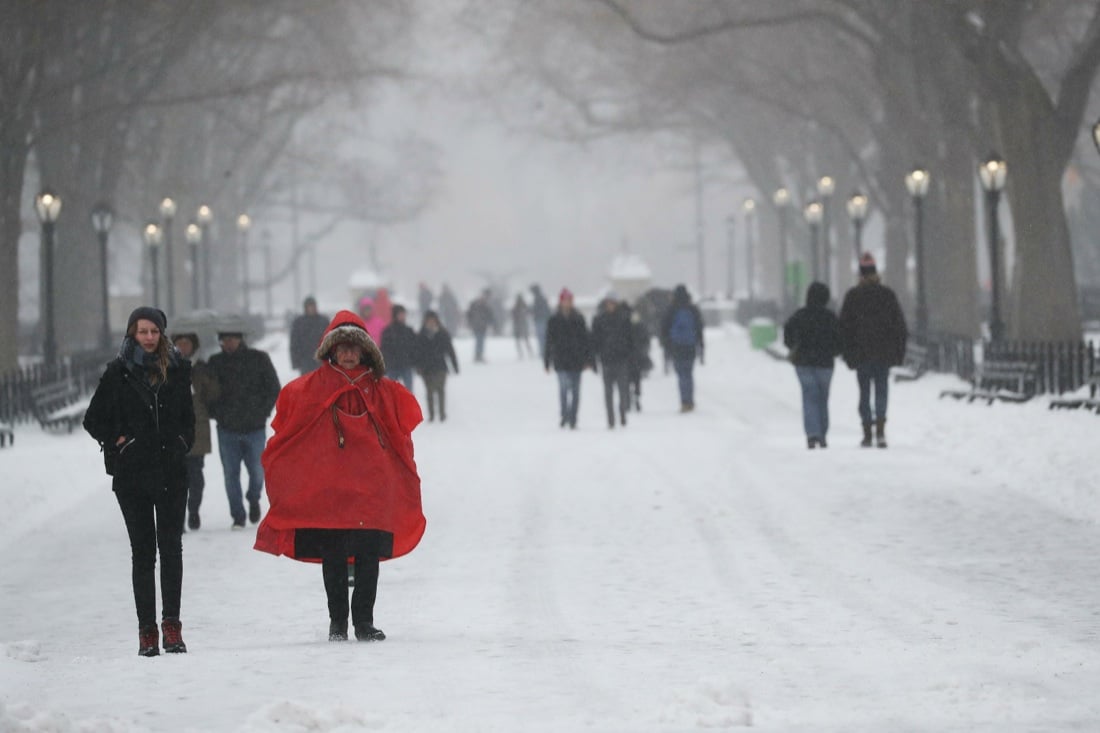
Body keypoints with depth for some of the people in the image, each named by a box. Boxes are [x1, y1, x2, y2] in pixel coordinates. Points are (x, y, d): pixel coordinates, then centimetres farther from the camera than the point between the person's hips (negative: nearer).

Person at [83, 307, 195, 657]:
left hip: (171, 471, 1)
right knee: (143, 550, 1)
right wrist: (118, 442, -3)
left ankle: (172, 625, -4)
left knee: (171, 547, -5)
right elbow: (94, 419, 8)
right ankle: (147, 631, 2)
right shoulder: (118, 373, 2)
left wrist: (182, 442, 6)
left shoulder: (177, 370, 8)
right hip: (132, 473, -1)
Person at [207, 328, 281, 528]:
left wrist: (261, 413, -4)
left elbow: (274, 389, 5)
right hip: (227, 429, 1)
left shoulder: (259, 359, 1)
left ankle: (254, 500, 30)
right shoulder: (215, 362, 4)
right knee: (231, 473, 0)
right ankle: (238, 517, 8)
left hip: (254, 428, -1)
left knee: (257, 470, 0)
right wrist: (217, 414, -4)